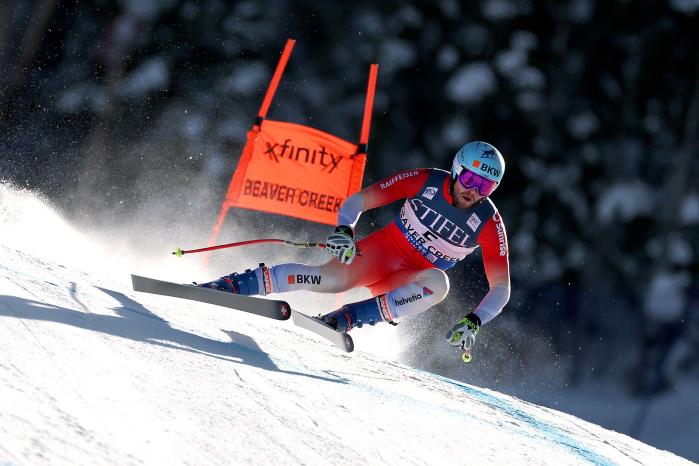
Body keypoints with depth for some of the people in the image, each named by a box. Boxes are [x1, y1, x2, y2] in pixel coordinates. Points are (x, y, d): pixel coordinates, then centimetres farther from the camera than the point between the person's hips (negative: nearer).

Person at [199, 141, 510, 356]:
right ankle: (229, 285, -25)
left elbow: (501, 287, -15)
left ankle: (344, 320, -35)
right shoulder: (426, 182, -13)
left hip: (411, 280, 1)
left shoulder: (489, 224, -14)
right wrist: (344, 230, -30)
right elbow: (359, 200, -10)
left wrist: (473, 321, -33)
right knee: (332, 279, -31)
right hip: (380, 251, -1)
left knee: (438, 284, -35)